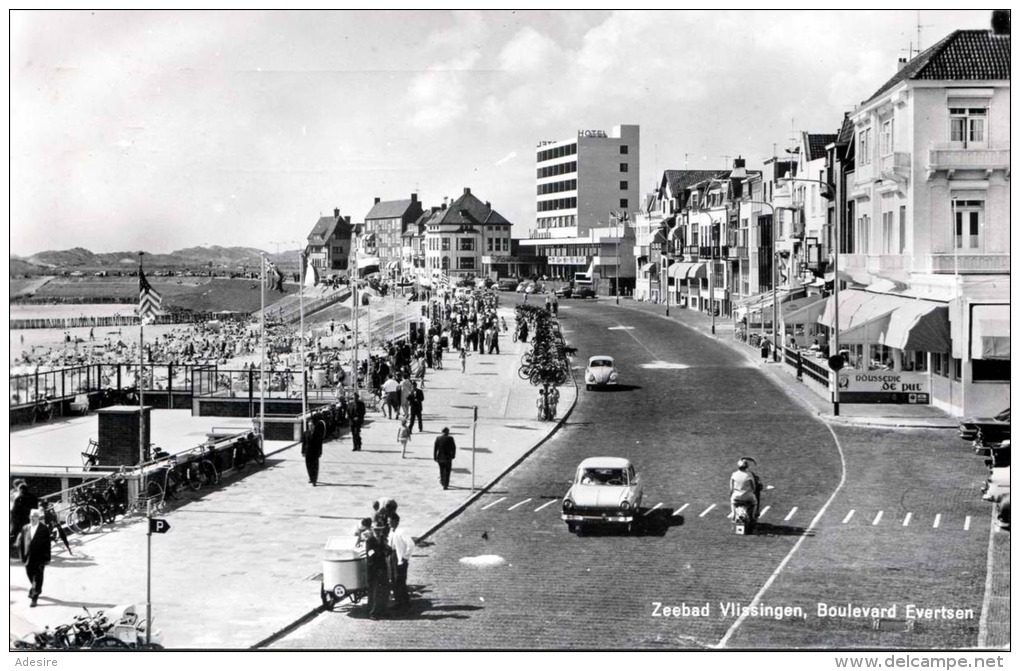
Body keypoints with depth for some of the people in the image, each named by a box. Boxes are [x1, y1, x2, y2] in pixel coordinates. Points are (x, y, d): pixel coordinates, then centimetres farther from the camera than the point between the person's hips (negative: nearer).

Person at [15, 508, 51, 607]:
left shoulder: (44, 529, -5)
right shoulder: (25, 528, 5)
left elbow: (47, 544, -4)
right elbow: (21, 543, 9)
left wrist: (46, 558, -7)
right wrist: (22, 556, 4)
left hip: (39, 559, -4)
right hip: (28, 558, 4)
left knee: (37, 579, -3)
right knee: (31, 578, 15)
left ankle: (34, 598, -1)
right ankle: (36, 590, 39)